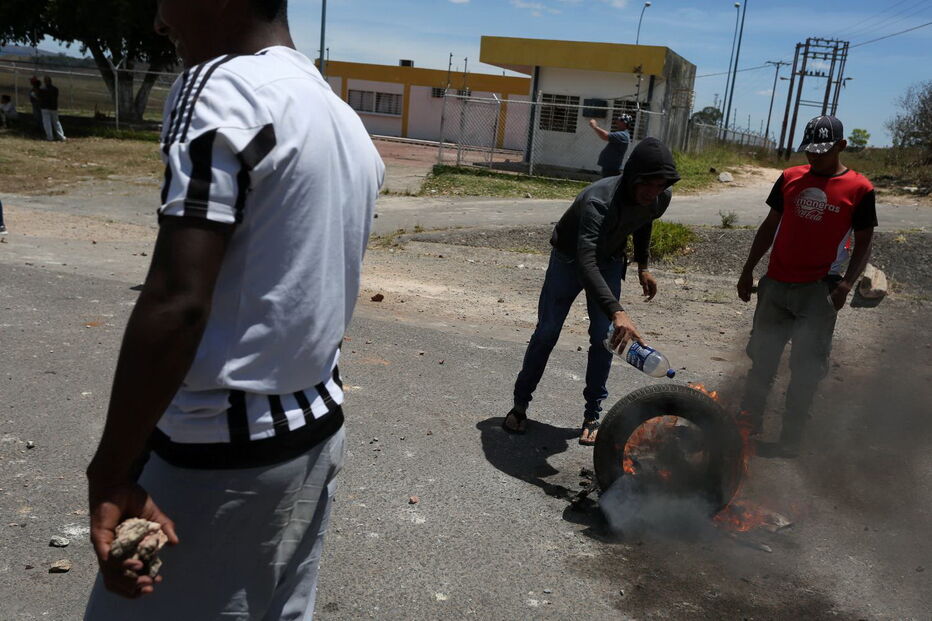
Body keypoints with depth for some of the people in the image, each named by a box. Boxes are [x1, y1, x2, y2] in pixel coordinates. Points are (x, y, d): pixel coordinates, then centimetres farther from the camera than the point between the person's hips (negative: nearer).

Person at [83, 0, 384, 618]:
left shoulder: (223, 87, -16)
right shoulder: (349, 124, 10)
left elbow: (176, 303, -24)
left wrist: (108, 474, -19)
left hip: (221, 450, -8)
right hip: (317, 429, 8)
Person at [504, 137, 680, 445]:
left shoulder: (660, 199, -20)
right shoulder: (599, 200, -42)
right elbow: (586, 262, -54)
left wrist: (643, 265, 6)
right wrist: (616, 312, -64)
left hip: (609, 262, 4)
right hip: (569, 257, -4)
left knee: (604, 338, -4)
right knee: (546, 332, 0)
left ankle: (592, 415, 8)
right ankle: (520, 404, 17)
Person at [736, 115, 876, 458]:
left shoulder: (859, 189, -4)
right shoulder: (790, 178, 5)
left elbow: (863, 242, 1)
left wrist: (846, 283, -12)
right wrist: (748, 271, 10)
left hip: (819, 289, -3)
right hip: (776, 284, 3)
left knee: (806, 369, 3)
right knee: (762, 359, 11)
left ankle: (790, 439, 15)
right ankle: (747, 425, 23)